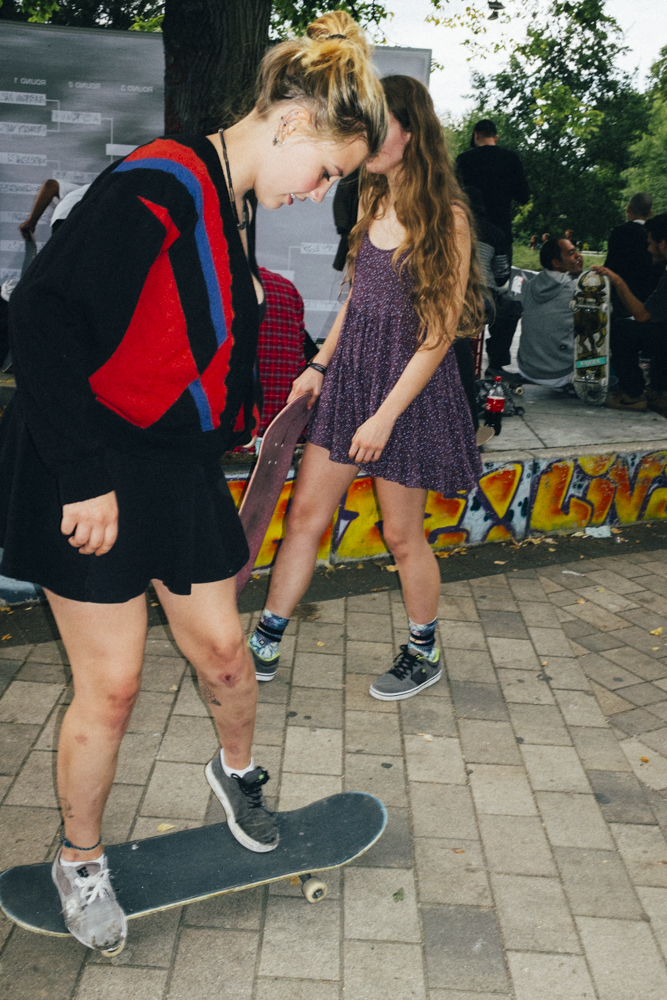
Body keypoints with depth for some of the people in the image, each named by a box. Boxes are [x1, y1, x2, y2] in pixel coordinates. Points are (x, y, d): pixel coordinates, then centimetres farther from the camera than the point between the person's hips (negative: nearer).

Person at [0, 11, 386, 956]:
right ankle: (79, 861, 28)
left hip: (177, 465, 8)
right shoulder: (161, 187, -20)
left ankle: (236, 771, 45)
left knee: (223, 649, 14)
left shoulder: (234, 208, 9)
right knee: (110, 685, 2)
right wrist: (86, 477, -25)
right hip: (88, 477, -8)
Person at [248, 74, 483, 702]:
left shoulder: (446, 216, -14)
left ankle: (423, 652, 30)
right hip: (350, 367, 7)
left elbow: (441, 328, -16)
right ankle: (266, 645, 20)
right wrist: (319, 365, 11)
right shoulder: (374, 201, 8)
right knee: (306, 509, 7)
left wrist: (386, 415, -18)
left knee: (401, 533, 6)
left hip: (409, 381, -7)